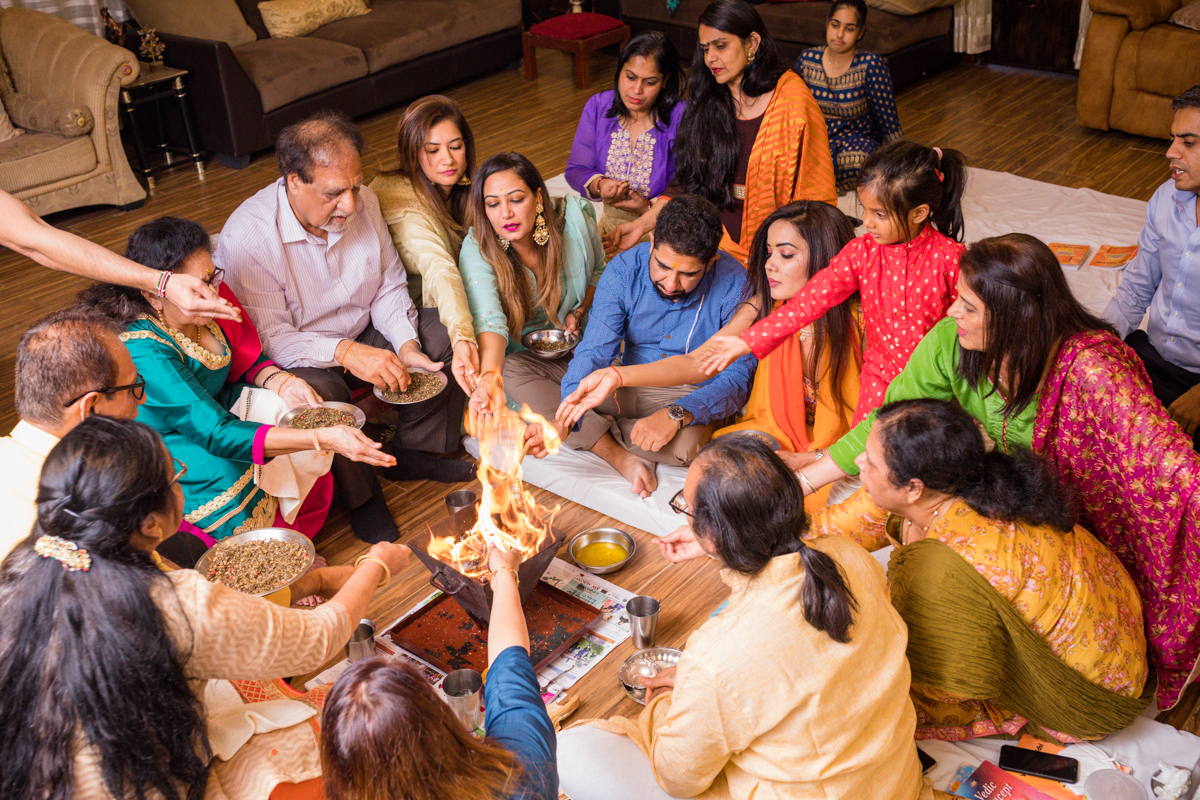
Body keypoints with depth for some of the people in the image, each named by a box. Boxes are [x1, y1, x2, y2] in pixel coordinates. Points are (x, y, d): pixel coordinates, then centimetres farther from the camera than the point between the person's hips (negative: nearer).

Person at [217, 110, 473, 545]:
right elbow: (270, 338, -25)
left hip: (364, 339, 6)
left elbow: (389, 286, 2)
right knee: (317, 392, -38)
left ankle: (412, 450, 7)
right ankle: (360, 496, -11)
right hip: (299, 360, -6)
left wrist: (406, 346, -15)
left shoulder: (363, 203, -7)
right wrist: (346, 352, -38)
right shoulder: (246, 237, -25)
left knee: (450, 333, -9)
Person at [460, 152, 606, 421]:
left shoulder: (574, 219, -13)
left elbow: (599, 269, 10)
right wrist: (490, 379, -57)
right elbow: (488, 319, -38)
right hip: (512, 356, -1)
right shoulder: (476, 249, -21)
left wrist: (580, 312, -7)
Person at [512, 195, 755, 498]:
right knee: (514, 369, -13)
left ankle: (591, 434, -11)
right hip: (625, 385, 4)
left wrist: (676, 414, -38)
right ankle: (621, 458, -22)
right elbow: (594, 352, -17)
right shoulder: (623, 270, -14)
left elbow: (737, 378, -21)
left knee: (684, 445, -41)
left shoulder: (734, 284, -21)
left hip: (690, 396, -3)